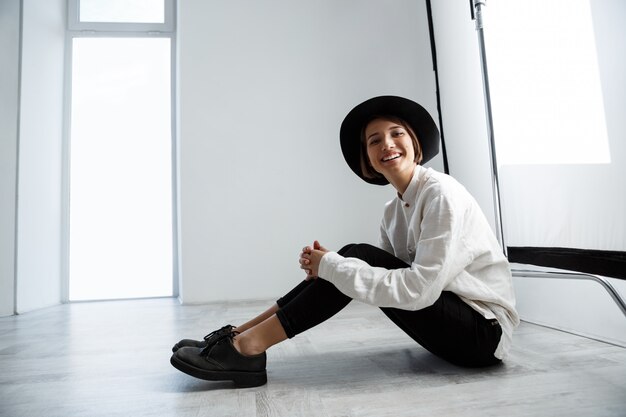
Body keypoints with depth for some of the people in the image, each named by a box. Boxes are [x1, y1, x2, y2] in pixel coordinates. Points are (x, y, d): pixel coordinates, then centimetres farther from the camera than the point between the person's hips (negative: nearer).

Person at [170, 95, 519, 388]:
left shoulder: (442, 193, -19)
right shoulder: (393, 211, 6)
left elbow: (419, 288, -28)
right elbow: (386, 273, 0)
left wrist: (330, 265, -24)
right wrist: (325, 266, -18)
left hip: (486, 331, -7)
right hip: (451, 320, 7)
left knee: (358, 257, -22)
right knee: (356, 260, -9)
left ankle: (247, 346, -19)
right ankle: (241, 335, -9)